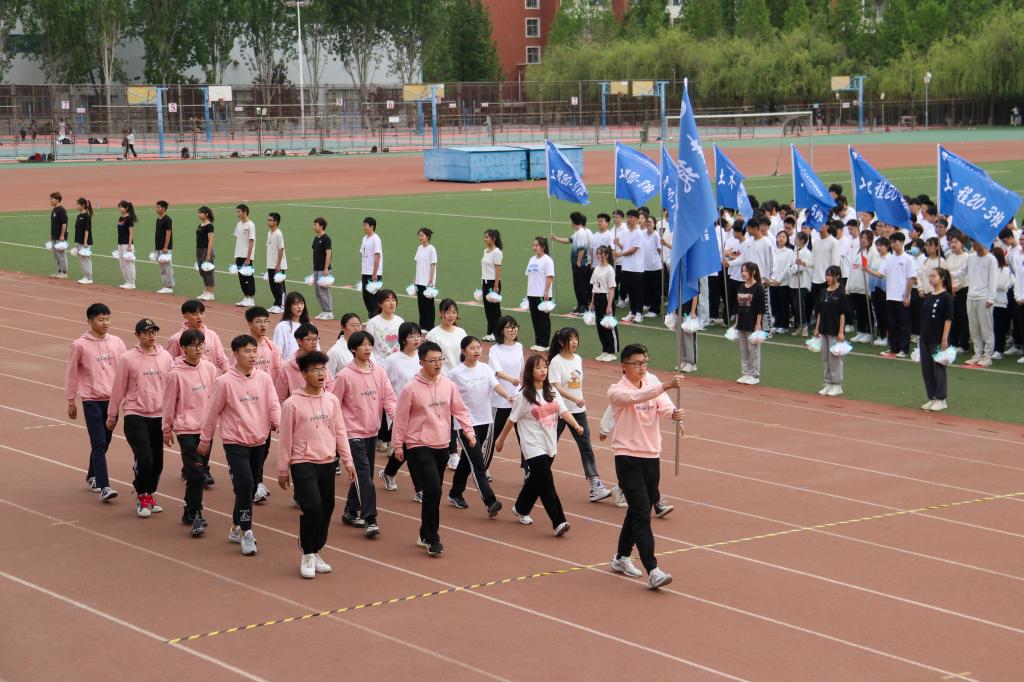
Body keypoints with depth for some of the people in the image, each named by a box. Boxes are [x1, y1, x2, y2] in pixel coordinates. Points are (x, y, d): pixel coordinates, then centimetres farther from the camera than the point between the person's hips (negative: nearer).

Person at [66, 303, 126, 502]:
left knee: (105, 442, 14)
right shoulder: (80, 345, -5)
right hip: (92, 400, -4)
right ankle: (103, 487, -13)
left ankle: (92, 476, 35)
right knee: (99, 443, -10)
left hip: (112, 399, 4)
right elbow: (72, 374, 2)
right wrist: (71, 401, 5)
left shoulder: (116, 343, 4)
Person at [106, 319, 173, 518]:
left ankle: (149, 495, 28)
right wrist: (112, 415, 6)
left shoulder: (165, 357, 4)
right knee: (144, 458, -12)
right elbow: (118, 388, 1)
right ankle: (141, 496, 10)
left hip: (159, 416, 4)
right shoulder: (127, 359, -5)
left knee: (157, 461, 8)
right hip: (135, 417, -4)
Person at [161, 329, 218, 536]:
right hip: (186, 428, -5)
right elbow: (169, 403, -1)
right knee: (196, 473, -11)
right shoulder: (175, 373, -10)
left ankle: (190, 512, 23)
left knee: (200, 472, 10)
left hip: (206, 428, 5)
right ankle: (195, 515, -3)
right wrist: (167, 429, 5)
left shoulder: (209, 368, 2)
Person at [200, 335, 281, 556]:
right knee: (245, 486, -15)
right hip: (235, 442, -4)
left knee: (250, 488, 13)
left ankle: (236, 528, 30)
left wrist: (279, 423, -22)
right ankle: (246, 533, -6)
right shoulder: (225, 382, -8)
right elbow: (213, 412, 0)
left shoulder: (264, 379, 1)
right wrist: (205, 439, 7)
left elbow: (273, 405, -1)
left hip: (258, 442, 5)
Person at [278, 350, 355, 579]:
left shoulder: (332, 400, 6)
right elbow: (285, 439, -3)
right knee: (313, 508, -15)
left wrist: (347, 461, 8)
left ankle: (316, 554, 23)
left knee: (326, 508, 7)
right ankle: (307, 556, 2)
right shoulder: (292, 404, -7)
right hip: (303, 464, -5)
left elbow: (340, 432, 11)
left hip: (327, 463, 5)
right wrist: (283, 470, -1)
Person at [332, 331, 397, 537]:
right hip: (354, 433, -6)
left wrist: (396, 415, -18)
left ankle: (350, 512, 29)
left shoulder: (379, 372, 2)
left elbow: (388, 397, 0)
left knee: (363, 474, 14)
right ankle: (369, 520, -13)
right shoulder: (344, 376, -11)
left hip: (372, 432, 6)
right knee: (364, 476, -13)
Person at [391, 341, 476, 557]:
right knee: (433, 490, -15)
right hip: (419, 447, -5)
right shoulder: (411, 389, -10)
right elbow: (401, 418, -5)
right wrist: (398, 445, -3)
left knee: (433, 492, 11)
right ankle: (431, 538, -4)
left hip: (442, 446, 5)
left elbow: (459, 409, 12)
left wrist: (468, 429, -1)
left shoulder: (448, 385, 4)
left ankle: (425, 535, 25)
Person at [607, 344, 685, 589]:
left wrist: (673, 413, -37)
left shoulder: (652, 384, 6)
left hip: (651, 457, 6)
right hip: (628, 458, -6)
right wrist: (665, 385, -44)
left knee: (637, 511, 16)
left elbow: (663, 405, -13)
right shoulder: (616, 391, -9)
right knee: (642, 514, -13)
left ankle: (621, 557, 34)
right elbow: (636, 397, -31)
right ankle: (653, 571, -18)